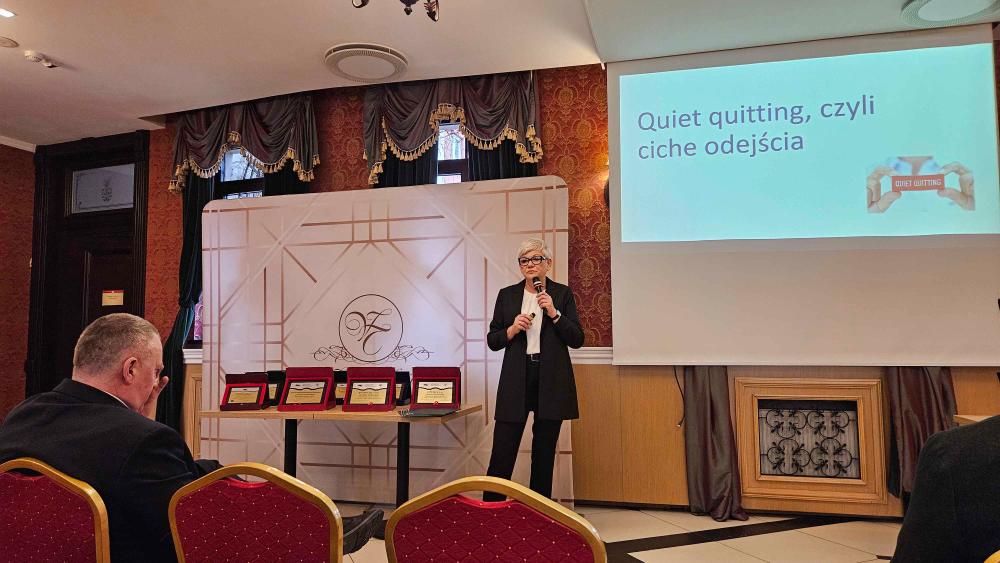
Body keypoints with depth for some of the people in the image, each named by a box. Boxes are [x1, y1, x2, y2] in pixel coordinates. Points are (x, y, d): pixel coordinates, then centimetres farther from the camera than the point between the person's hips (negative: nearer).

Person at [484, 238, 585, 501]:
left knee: (544, 453, 8)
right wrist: (512, 329, -11)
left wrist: (554, 313, -13)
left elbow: (577, 340, -1)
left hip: (551, 381, 0)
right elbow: (492, 341, 8)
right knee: (502, 452, -4)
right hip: (516, 380, 0)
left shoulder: (562, 294, 5)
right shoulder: (506, 295, 8)